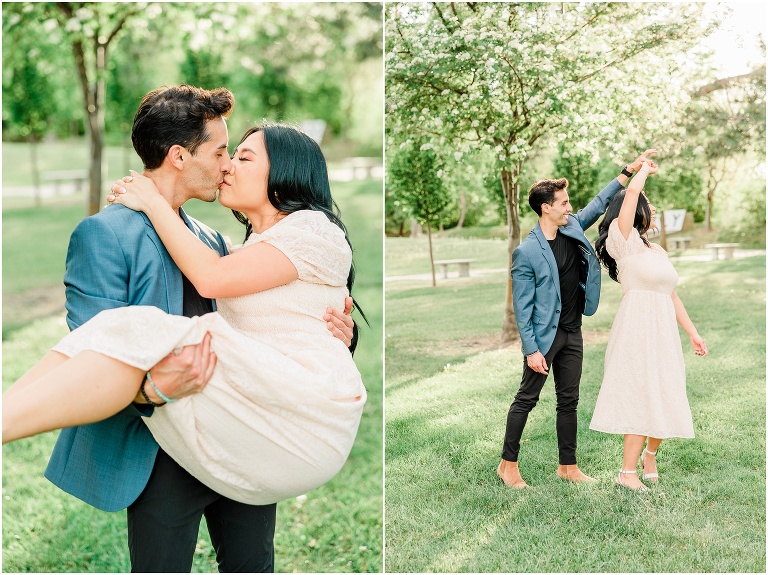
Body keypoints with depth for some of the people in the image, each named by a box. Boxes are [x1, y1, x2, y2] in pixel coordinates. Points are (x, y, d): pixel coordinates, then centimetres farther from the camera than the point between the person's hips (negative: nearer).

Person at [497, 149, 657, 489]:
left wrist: (629, 171, 12)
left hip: (572, 334, 7)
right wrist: (531, 349, -18)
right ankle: (508, 464, 14)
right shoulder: (526, 252, -16)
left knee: (569, 401, 12)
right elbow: (522, 306, -15)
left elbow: (599, 204, 17)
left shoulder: (573, 228, 3)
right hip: (544, 336, -7)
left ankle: (568, 466, 22)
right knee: (526, 399, 2)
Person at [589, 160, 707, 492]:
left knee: (664, 397, 9)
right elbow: (632, 193, -17)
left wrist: (693, 334, 18)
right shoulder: (625, 242, -6)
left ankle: (650, 453, 32)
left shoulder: (658, 251, 18)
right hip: (637, 330, -7)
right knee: (642, 398, -6)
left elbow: (672, 297, 20)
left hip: (663, 333, 7)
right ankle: (628, 472, 3)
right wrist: (645, 169, 2)